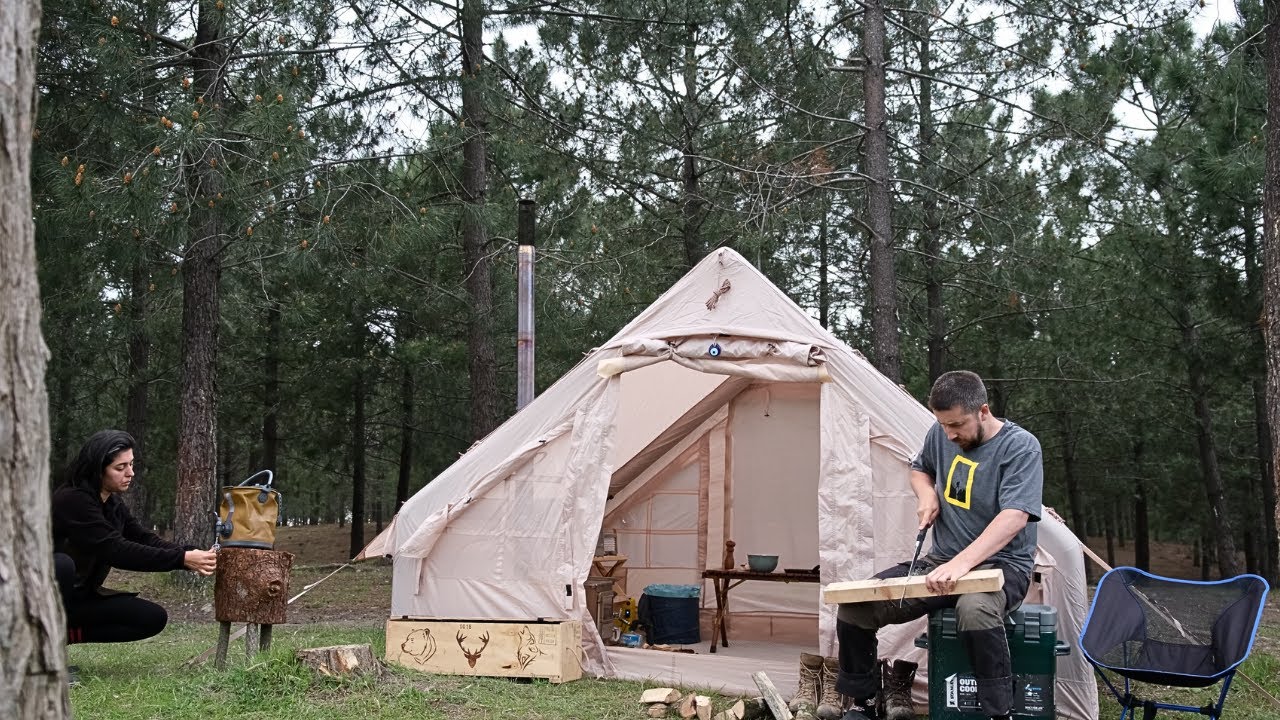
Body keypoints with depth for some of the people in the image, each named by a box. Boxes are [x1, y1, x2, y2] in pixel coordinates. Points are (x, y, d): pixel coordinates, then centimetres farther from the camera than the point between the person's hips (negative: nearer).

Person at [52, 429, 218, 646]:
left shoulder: (112, 505, 4)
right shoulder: (72, 500, -23)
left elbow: (144, 538, -3)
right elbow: (116, 550, -30)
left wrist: (191, 555, -21)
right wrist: (182, 559, -34)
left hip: (79, 596, 8)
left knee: (154, 618, -4)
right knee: (62, 564, -39)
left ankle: (66, 633, 2)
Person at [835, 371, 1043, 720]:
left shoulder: (1020, 447, -15)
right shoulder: (941, 434, 4)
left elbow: (1014, 517, -29)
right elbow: (919, 469, 27)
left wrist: (960, 564, -40)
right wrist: (926, 495, 1)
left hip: (1001, 564, -6)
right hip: (940, 561, 6)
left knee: (975, 610, -42)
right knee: (855, 607, -11)